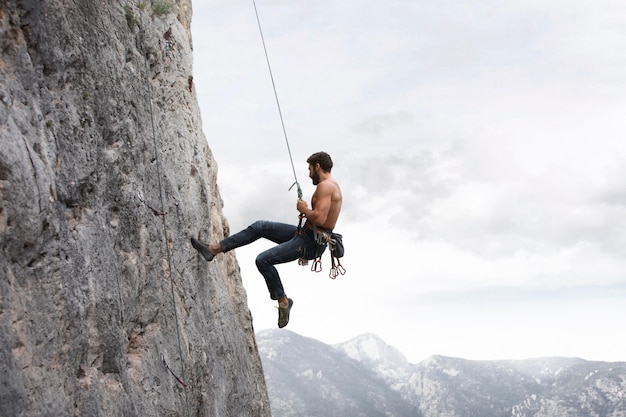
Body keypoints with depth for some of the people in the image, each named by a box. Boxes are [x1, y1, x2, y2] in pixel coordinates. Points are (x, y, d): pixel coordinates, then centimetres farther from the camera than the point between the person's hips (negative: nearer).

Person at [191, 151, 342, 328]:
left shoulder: (325, 186, -18)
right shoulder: (331, 185, 15)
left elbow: (319, 219, -30)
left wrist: (304, 209, -11)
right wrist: (307, 212, 9)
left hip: (311, 243, -11)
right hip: (305, 234, 11)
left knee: (263, 260, -15)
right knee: (260, 226, 9)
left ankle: (283, 301, 2)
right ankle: (214, 249, 12)